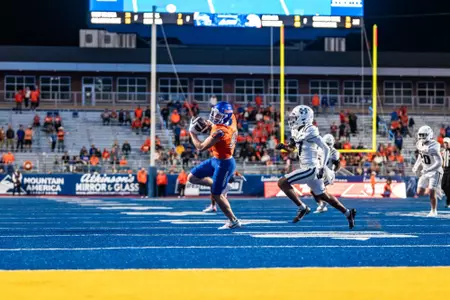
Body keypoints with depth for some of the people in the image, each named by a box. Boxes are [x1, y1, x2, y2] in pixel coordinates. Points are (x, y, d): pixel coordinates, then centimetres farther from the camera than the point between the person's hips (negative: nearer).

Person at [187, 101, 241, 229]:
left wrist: (192, 132, -11)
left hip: (224, 164, -9)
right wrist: (211, 125, 3)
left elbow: (201, 147, -23)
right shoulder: (231, 118, -8)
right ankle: (221, 186, 16)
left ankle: (234, 221, 16)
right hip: (216, 160, 9)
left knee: (216, 195, 2)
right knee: (192, 178, 11)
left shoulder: (220, 131, -32)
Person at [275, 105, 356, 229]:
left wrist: (323, 167, -20)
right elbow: (292, 148, 24)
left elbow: (326, 149, -15)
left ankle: (302, 208, -10)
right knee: (323, 196, 18)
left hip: (310, 168, -9)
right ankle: (348, 213, 27)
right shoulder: (298, 132, 10)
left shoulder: (310, 132, -15)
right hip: (309, 169, 9)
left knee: (282, 182, -14)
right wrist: (283, 146, 3)